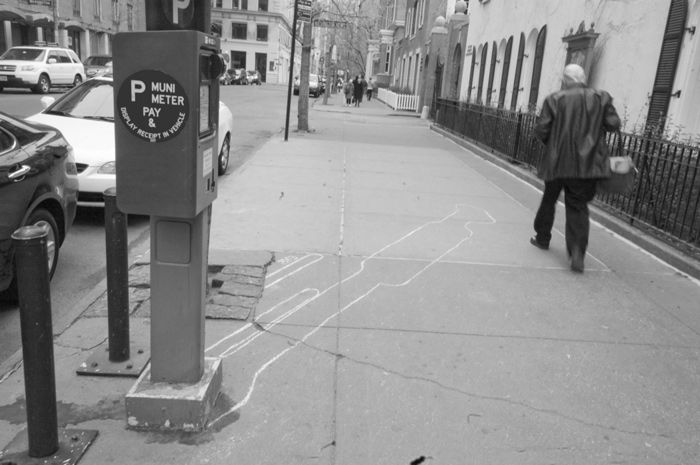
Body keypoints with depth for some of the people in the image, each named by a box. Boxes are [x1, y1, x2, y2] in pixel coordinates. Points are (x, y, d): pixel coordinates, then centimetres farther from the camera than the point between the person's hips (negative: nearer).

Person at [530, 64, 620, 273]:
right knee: (578, 207, 3)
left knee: (549, 200, 20)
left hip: (557, 161, 0)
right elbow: (614, 124, -2)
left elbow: (541, 130, -7)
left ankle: (542, 238, 34)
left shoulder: (554, 100, -4)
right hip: (586, 163, 1)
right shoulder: (601, 98, 0)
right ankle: (577, 252, -11)